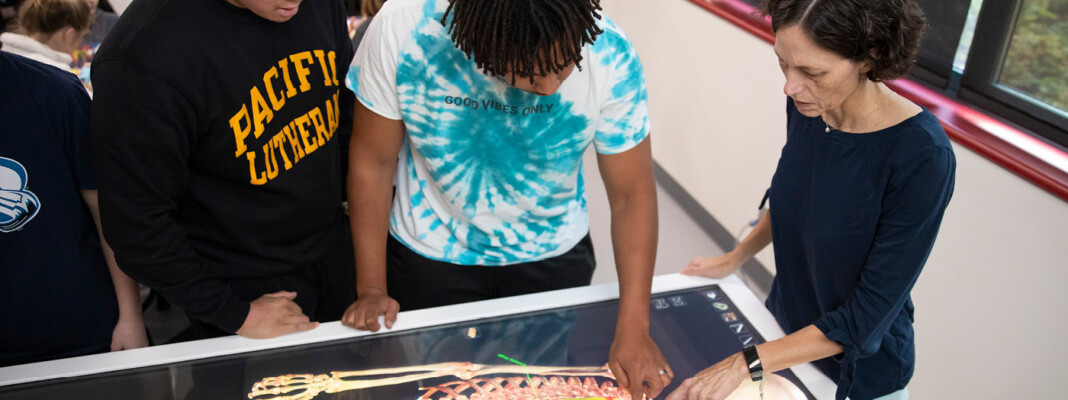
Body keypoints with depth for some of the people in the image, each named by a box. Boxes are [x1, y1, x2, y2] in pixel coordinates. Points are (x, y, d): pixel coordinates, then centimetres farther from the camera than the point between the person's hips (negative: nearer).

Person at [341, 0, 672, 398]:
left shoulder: (609, 55, -26)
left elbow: (633, 195, -17)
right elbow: (373, 160, -14)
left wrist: (632, 329, -23)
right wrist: (371, 289, -13)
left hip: (552, 258, 1)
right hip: (429, 256, 0)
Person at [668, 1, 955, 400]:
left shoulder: (922, 157, -31)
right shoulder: (806, 106, -13)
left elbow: (865, 319, -26)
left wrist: (745, 364, -27)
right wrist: (735, 257, 11)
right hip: (784, 323, 5)